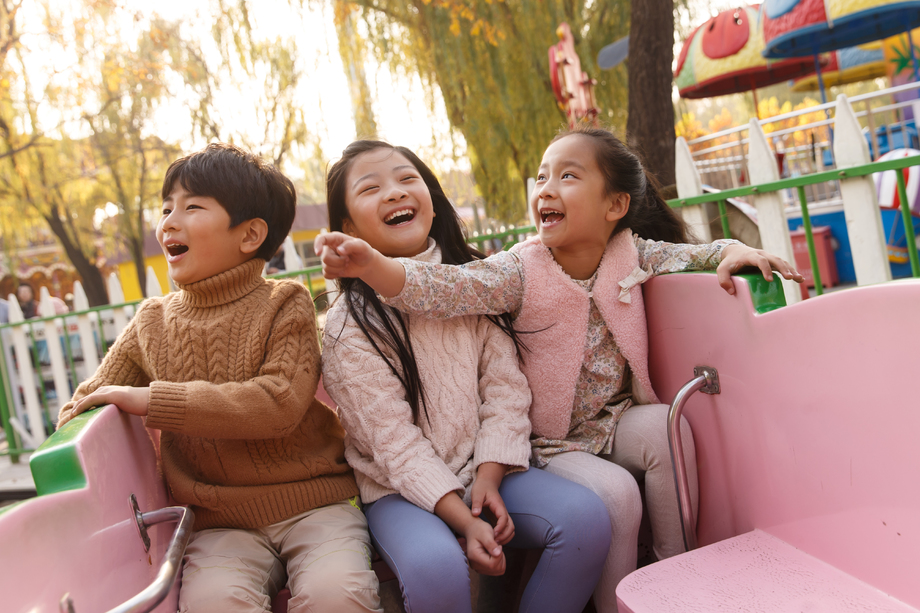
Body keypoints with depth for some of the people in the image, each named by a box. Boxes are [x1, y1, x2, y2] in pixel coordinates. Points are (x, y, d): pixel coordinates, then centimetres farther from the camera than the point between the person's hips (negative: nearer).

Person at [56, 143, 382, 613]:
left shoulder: (283, 306, -3)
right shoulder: (151, 324, 8)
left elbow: (280, 403, -19)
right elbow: (88, 407, 18)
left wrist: (154, 400, -18)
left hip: (312, 503, -2)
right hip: (221, 522, 2)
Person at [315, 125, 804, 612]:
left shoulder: (632, 256, -5)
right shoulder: (521, 271, -17)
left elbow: (691, 254, 9)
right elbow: (445, 289, -31)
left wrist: (732, 251, -15)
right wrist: (373, 265, -48)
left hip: (613, 422, 3)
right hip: (552, 443, -3)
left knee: (665, 425, -25)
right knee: (614, 492, -27)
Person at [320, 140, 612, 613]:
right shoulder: (349, 325, -9)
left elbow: (505, 387, 1)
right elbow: (394, 442, -13)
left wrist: (488, 477, -12)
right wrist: (464, 521, -22)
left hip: (484, 470, 4)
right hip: (400, 490, -4)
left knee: (586, 517, -19)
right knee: (436, 569, -34)